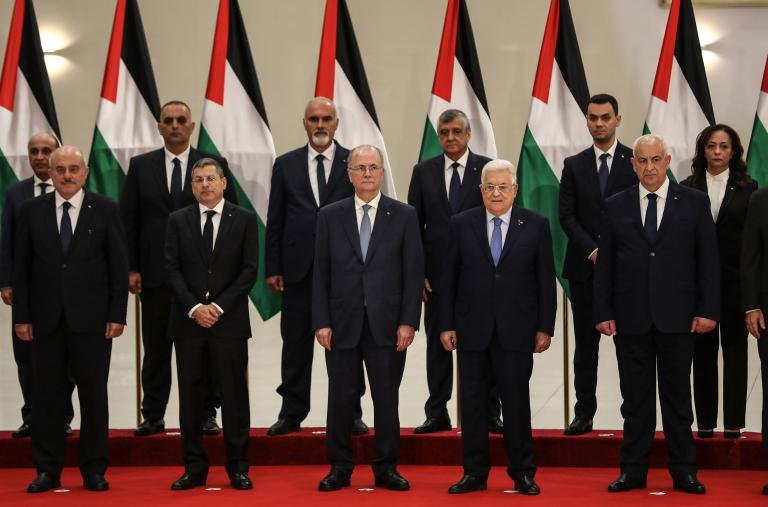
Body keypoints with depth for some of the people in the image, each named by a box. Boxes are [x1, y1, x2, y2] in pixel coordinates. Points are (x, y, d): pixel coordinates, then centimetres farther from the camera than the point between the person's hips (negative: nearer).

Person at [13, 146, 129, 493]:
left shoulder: (105, 210, 2)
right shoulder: (31, 211, 5)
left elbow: (119, 265, 0)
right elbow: (20, 267, 5)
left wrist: (117, 315, -6)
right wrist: (21, 317, -1)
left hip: (91, 319, -1)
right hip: (46, 320, 1)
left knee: (94, 396, 4)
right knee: (46, 396, 5)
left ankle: (94, 470, 12)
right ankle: (47, 470, 14)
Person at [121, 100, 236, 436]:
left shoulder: (214, 165, 4)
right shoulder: (140, 166, 7)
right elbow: (128, 220, 5)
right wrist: (131, 268, -2)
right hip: (155, 272, 1)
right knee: (156, 347, 5)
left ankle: (206, 413, 12)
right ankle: (153, 415, 12)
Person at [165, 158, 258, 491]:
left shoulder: (244, 220, 3)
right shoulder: (178, 221, 7)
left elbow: (249, 270, -3)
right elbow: (172, 270, 1)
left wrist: (218, 306, -11)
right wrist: (194, 307, -11)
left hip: (229, 321, -2)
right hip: (188, 322, 2)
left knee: (234, 396, 1)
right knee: (190, 397, 5)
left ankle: (238, 468, 9)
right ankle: (194, 468, 12)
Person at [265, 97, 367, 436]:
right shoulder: (286, 165, 7)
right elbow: (275, 220, 6)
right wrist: (272, 268, 1)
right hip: (298, 268, 1)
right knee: (296, 344, 8)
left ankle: (350, 412, 14)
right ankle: (292, 412, 17)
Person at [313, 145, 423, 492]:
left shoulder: (404, 215, 3)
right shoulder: (330, 216, 6)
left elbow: (413, 272, 1)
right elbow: (321, 273, 4)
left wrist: (408, 321, -6)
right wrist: (321, 322, -3)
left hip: (386, 325, -1)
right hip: (342, 324, 1)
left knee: (386, 399, 5)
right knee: (340, 399, 4)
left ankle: (386, 469, 16)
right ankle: (340, 468, 15)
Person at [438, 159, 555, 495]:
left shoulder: (536, 225, 2)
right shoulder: (462, 225, 4)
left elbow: (545, 280, 2)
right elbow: (450, 278, 5)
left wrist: (545, 327, -1)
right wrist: (446, 325, 1)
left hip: (516, 330, -1)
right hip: (472, 329, 1)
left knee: (516, 402, 3)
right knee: (472, 403, 6)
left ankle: (523, 473, 15)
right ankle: (475, 473, 16)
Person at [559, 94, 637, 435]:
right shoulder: (574, 165, 8)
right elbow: (567, 216, 2)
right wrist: (592, 250, -10)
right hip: (584, 266, 2)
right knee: (585, 345, 6)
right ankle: (584, 413, 10)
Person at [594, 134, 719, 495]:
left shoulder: (694, 203, 3)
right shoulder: (615, 206, 6)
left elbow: (708, 260, 1)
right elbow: (604, 264, 6)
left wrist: (708, 310, -6)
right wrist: (603, 312, -1)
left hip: (677, 317, -1)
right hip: (631, 319, 1)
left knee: (678, 397, 6)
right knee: (635, 398, 7)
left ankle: (684, 472, 13)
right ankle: (633, 471, 14)